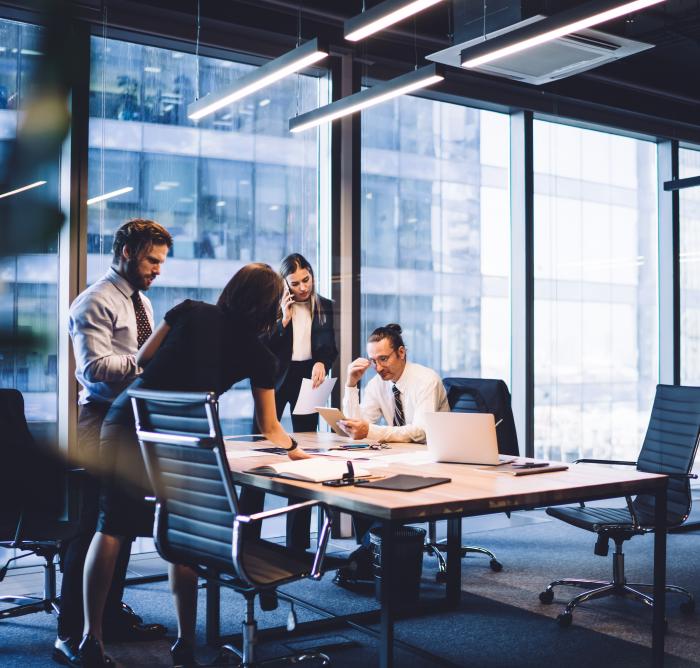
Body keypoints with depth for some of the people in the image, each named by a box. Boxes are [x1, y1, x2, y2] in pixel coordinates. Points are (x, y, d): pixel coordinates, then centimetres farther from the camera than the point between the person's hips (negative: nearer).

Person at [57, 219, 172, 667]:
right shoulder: (96, 302, -10)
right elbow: (96, 367, -20)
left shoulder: (142, 302, 18)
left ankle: (113, 614, 27)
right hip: (104, 423, -9)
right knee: (94, 527, -7)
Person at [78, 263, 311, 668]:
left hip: (126, 419, 2)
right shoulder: (260, 355, 10)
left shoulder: (190, 311, 12)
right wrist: (298, 451, 34)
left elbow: (142, 360, 15)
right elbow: (270, 429, 16)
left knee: (111, 526, 11)